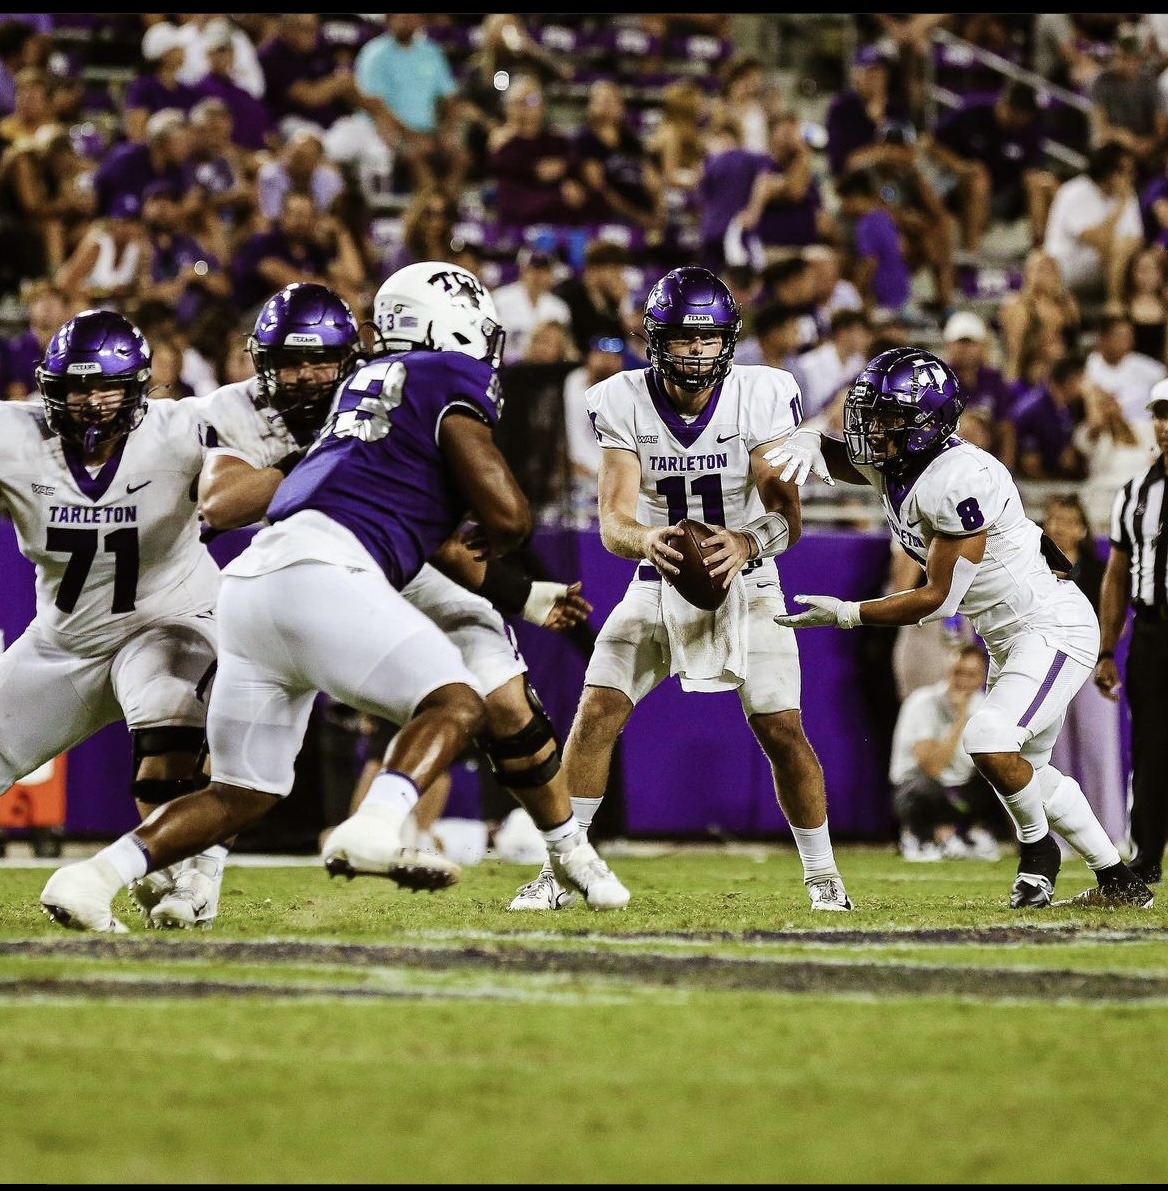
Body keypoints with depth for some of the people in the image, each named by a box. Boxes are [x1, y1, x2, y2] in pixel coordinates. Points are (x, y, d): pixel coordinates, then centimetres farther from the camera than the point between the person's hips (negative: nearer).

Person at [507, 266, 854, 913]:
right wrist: (645, 539, -42)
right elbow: (613, 521, -18)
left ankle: (823, 876, 11)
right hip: (659, 579, 1)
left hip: (745, 580, -1)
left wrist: (748, 543, -43)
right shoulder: (624, 403, -13)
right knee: (597, 713, -13)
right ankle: (556, 870, -5)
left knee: (781, 731, -9)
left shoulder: (762, 397, -17)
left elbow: (787, 515, -20)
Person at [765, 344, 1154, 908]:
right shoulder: (889, 461, -2)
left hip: (1054, 626, -10)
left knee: (989, 741, -25)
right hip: (1010, 638, 10)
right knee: (1026, 772, 16)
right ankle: (1120, 882, 27)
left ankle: (1038, 850, 1)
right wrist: (807, 441, -13)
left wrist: (844, 614, -18)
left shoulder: (961, 480, -28)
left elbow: (938, 599, -24)